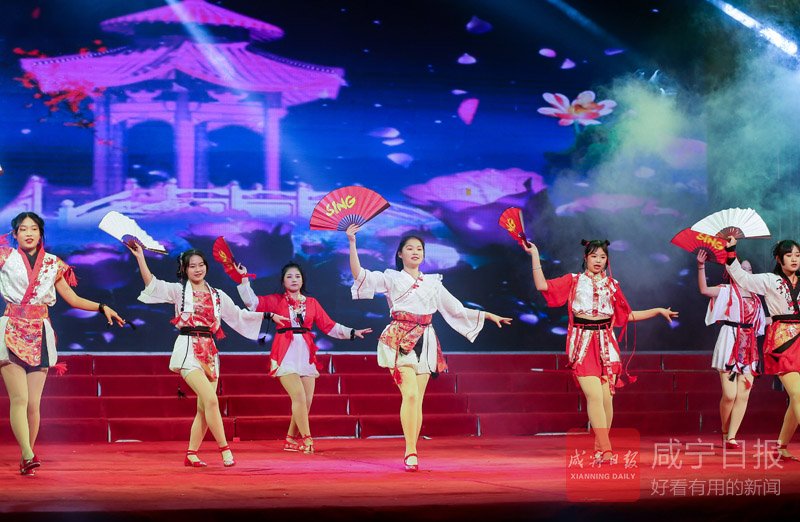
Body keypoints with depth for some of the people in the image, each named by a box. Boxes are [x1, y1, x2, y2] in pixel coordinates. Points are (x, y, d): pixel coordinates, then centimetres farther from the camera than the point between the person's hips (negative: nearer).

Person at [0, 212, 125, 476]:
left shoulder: (52, 265, 13)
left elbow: (72, 298, 19)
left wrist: (102, 307, 12)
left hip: (39, 335, 2)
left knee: (33, 402, -2)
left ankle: (26, 460, 8)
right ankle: (28, 455, -23)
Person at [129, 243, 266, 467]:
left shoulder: (218, 296, 17)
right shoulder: (179, 291, 6)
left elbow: (239, 316, 22)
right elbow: (152, 285, -6)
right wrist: (140, 257, -15)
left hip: (209, 352, 5)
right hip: (188, 350, -5)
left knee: (204, 408, 1)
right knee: (211, 400, -18)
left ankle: (191, 454, 10)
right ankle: (225, 449, -14)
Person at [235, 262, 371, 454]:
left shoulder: (311, 303, 15)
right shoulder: (276, 300, 8)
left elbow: (329, 326, 14)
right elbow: (251, 301, -1)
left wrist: (352, 332, 7)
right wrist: (244, 278, -7)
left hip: (306, 354, 4)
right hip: (286, 354, -4)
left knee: (306, 401, -1)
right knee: (299, 396, -16)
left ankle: (292, 440, 15)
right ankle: (306, 440, -10)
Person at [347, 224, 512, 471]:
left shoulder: (433, 283, 20)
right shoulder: (392, 279, 9)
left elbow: (457, 310, 24)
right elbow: (359, 275, -4)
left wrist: (489, 315, 22)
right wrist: (352, 242, -12)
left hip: (425, 343, 4)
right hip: (400, 341, -4)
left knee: (418, 399, -1)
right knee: (410, 394, -19)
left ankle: (410, 454, 4)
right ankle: (411, 452, -18)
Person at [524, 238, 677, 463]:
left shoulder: (612, 284, 17)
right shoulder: (574, 281, 10)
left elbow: (628, 315, 23)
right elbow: (542, 285, -1)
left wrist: (658, 311, 21)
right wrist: (535, 255, -2)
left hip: (607, 344, 3)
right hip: (583, 344, -3)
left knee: (607, 397, -3)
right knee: (594, 395, -15)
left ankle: (599, 448, 10)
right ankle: (606, 450, -17)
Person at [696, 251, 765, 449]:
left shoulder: (755, 299, 19)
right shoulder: (728, 291, 3)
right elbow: (704, 290, -13)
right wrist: (701, 266, -21)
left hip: (749, 348, 5)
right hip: (729, 345, -5)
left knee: (743, 395, -4)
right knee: (729, 395, -10)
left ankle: (731, 437, 0)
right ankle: (725, 432, 13)